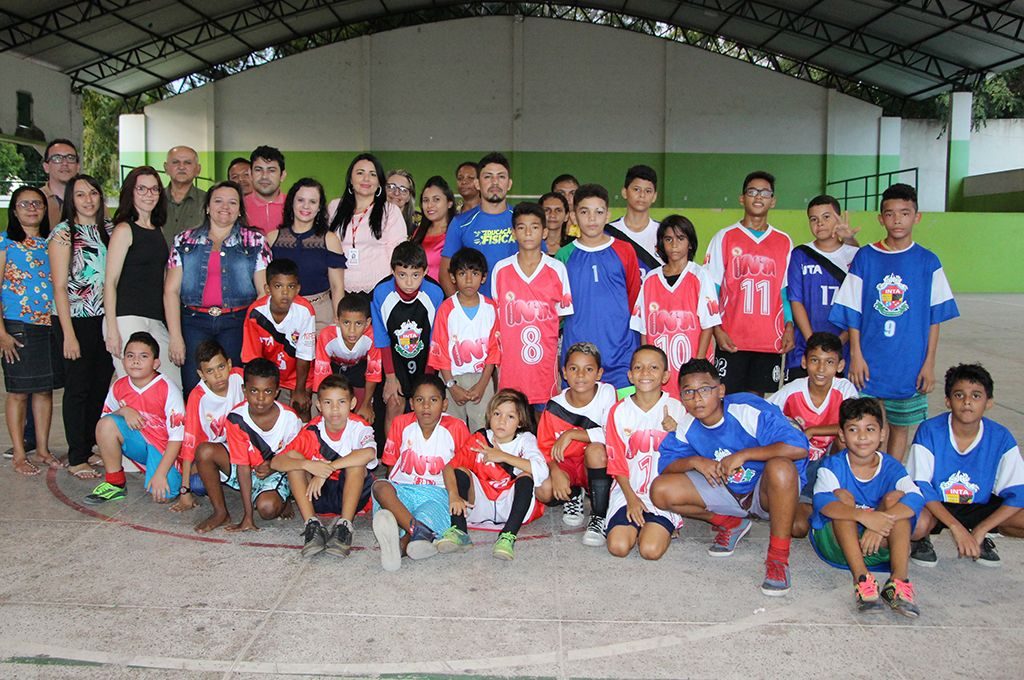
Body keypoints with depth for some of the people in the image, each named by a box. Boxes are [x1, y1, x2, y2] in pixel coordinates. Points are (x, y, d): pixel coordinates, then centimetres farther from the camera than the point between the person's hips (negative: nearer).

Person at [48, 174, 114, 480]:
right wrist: (69, 335, -13)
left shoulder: (110, 229, 10)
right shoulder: (63, 233, -6)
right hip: (77, 319, -5)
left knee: (102, 385, 10)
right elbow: (59, 287, -9)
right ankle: (77, 459, 11)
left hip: (106, 318, 5)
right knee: (78, 388, 2)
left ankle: (92, 447, 24)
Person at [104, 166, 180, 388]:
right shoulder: (124, 230, -2)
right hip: (127, 318, -6)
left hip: (157, 320, 6)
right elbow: (110, 282, -6)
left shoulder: (158, 230, 16)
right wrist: (112, 329, -14)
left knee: (174, 387, 0)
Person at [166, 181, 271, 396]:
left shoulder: (255, 241, 7)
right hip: (194, 323, 1)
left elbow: (265, 290, 3)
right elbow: (171, 290, 6)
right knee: (193, 390, -3)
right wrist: (175, 336, -2)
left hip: (237, 323, -1)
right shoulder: (185, 241, 10)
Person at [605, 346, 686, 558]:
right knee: (618, 546, -19)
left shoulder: (676, 409, 0)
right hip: (629, 491, 1)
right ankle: (637, 524, 14)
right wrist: (631, 498, -5)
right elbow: (617, 462, 4)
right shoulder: (619, 411, 2)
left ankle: (665, 528, 14)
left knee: (651, 550, -20)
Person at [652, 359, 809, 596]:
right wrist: (694, 462, -21)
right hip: (726, 491, 6)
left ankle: (779, 556, -22)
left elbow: (799, 447, -35)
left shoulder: (750, 410, -26)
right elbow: (665, 465, -2)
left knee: (780, 467, -41)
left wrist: (743, 455, -32)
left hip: (766, 491, -5)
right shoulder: (686, 427, -9)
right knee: (661, 491, -11)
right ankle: (730, 524, 11)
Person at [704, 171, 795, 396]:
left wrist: (789, 327, 1)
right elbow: (711, 290, 1)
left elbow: (786, 291, 13)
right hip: (731, 340, -2)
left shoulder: (784, 242, 11)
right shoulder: (724, 238, 3)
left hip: (770, 341, 2)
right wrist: (717, 329, -9)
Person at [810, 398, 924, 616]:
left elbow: (916, 499, -21)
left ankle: (898, 580, -32)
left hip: (878, 547, 2)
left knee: (896, 497, -17)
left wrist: (883, 520, -39)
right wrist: (864, 516, -44)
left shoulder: (891, 467, 0)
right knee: (843, 495, -24)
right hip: (836, 545, -2)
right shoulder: (833, 465, -6)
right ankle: (861, 578, -39)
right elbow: (822, 502, -28)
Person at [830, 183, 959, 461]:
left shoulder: (928, 262, 1)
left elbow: (934, 319, 2)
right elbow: (852, 313, 1)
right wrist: (856, 355, -5)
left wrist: (929, 363, -1)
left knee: (899, 427, 11)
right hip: (868, 364, -1)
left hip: (909, 365, 1)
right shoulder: (865, 258, 0)